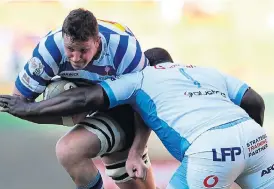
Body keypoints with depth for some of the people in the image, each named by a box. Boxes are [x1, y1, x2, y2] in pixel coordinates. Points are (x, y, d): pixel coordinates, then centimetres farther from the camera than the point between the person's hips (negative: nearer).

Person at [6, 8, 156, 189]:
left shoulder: (124, 47, -32)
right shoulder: (51, 47, -26)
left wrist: (135, 154, -30)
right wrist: (69, 119, -27)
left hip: (127, 110, -3)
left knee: (68, 150, -24)